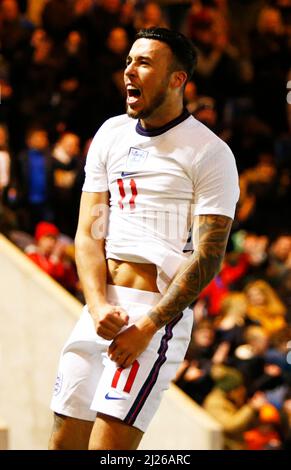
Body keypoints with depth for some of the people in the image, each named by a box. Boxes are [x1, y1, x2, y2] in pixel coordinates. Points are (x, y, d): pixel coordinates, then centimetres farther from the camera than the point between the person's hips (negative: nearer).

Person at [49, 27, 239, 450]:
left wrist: (148, 326, -17)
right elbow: (89, 232, 8)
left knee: (107, 446, -15)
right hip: (100, 309, 6)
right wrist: (98, 307, -8)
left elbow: (207, 257, -10)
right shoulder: (111, 135, 12)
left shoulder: (209, 153, -5)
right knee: (63, 442, 5)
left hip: (156, 312, -6)